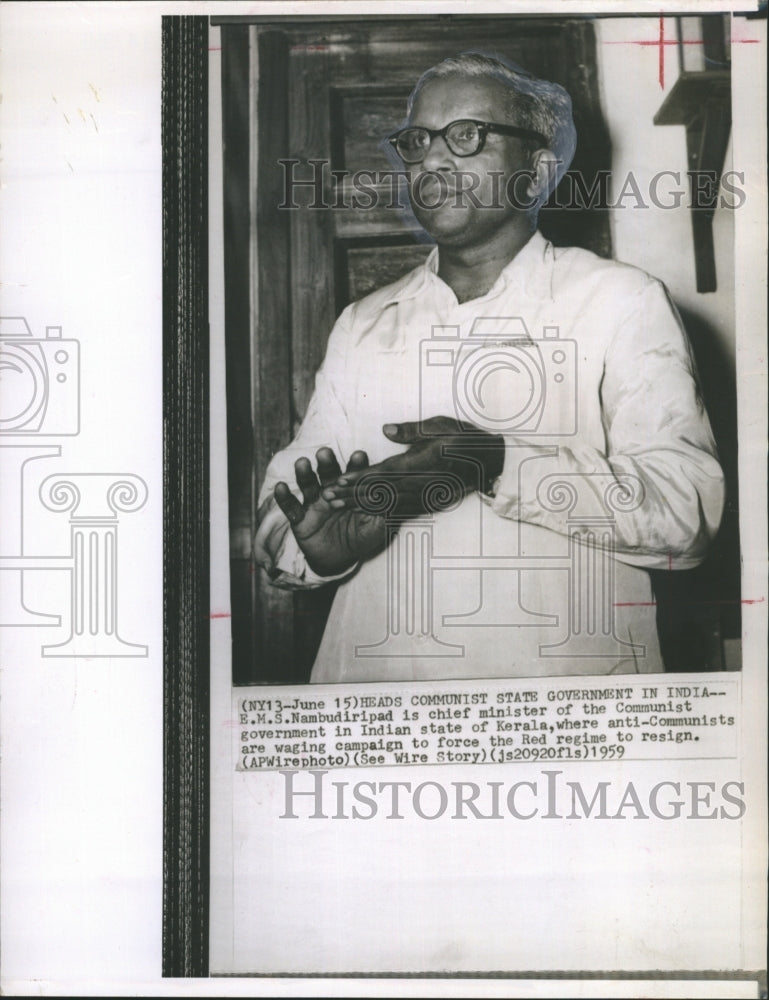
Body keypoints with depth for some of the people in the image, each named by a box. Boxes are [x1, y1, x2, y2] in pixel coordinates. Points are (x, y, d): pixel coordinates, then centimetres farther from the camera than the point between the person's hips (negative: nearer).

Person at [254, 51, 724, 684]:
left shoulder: (621, 300, 4)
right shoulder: (362, 324, 15)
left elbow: (689, 512, -7)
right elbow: (281, 515, 13)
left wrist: (500, 465, -18)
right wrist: (320, 550, -9)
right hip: (373, 676, 5)